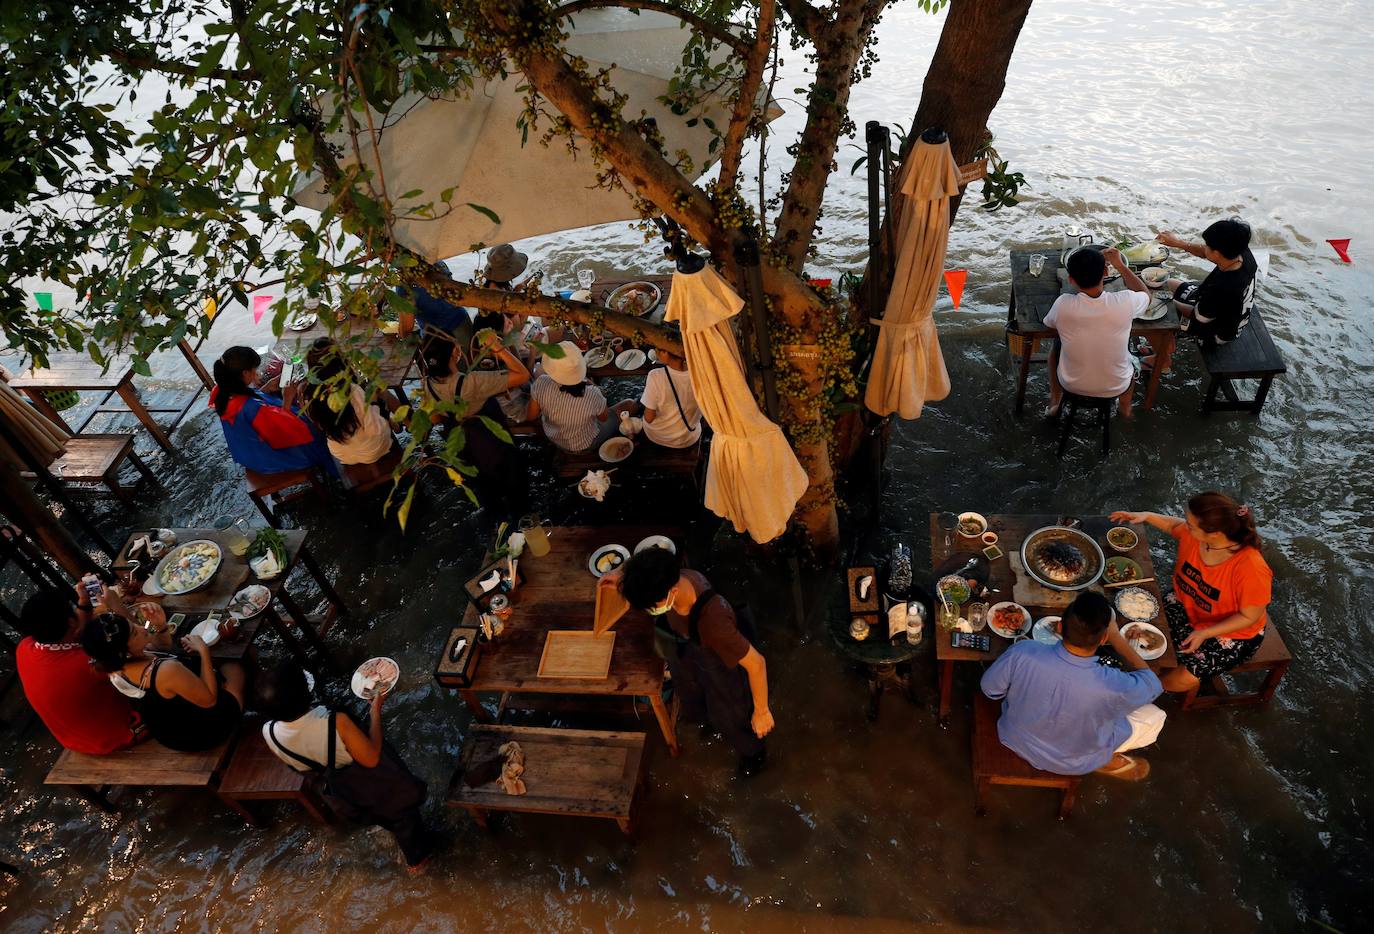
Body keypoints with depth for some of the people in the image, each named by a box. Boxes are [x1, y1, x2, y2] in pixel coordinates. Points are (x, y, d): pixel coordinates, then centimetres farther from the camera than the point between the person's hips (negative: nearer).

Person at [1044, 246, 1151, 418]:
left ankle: (1055, 401, 38)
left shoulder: (1063, 305, -27)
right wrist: (1120, 265, 3)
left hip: (1071, 385, 0)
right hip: (1115, 388, 1)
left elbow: (1049, 323, 0)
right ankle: (1125, 406, 43)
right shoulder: (1125, 303, -25)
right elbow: (1146, 294, 2)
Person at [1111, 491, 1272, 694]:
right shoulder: (1194, 535, -22)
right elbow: (1174, 525, 6)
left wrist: (1204, 633, -27)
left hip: (1231, 631, -5)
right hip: (1187, 605, 6)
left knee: (1185, 677, -16)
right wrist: (1146, 516, -7)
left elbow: (1250, 617, -22)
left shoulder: (1251, 568, -37)